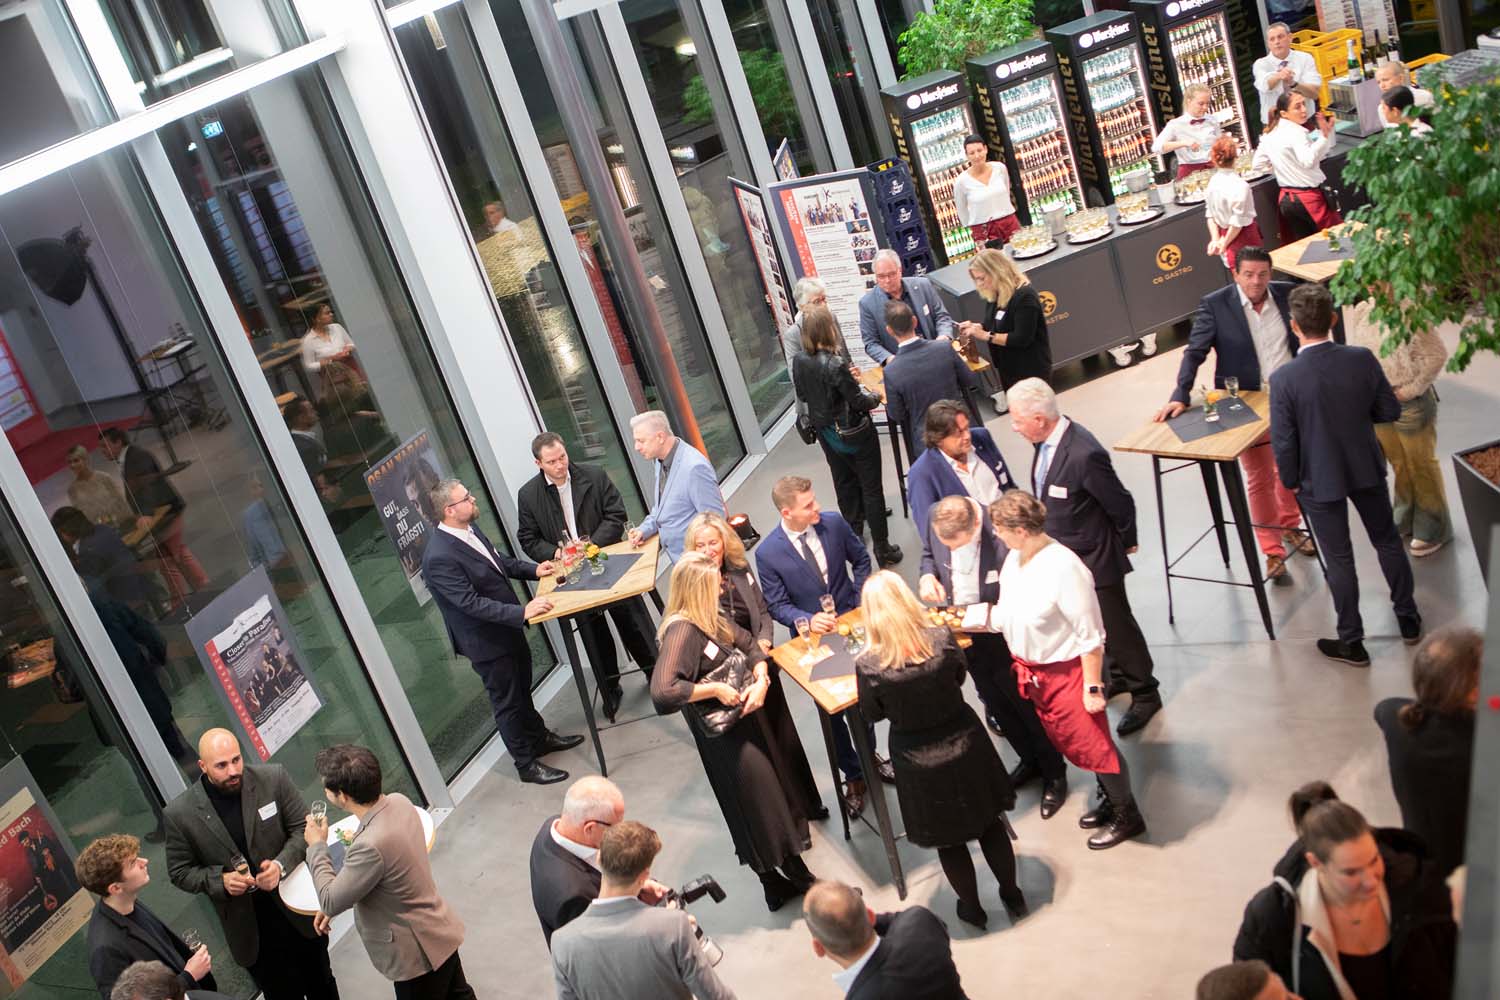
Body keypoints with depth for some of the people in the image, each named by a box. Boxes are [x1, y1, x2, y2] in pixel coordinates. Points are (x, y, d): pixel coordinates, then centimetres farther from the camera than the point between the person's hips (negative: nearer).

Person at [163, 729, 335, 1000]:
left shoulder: (274, 778, -13)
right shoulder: (179, 814, -14)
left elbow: (303, 828, -5)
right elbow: (180, 872, -3)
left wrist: (281, 864, -23)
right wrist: (221, 880, -22)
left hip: (299, 909, 1)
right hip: (250, 929, -1)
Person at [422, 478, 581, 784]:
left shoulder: (469, 531, -2)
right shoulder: (439, 557, -30)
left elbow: (499, 561, 15)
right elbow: (471, 602, -32)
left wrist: (533, 569, 2)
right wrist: (522, 612, -35)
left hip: (508, 627, 8)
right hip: (486, 642, -8)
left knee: (522, 689, 26)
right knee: (507, 702, 9)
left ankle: (539, 737, 46)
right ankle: (527, 764, 26)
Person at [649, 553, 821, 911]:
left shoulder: (711, 619, 1)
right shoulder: (682, 631, -26)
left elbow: (750, 645, 8)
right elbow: (662, 692, -37)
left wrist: (761, 681, -11)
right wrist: (715, 689, -28)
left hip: (749, 717, 9)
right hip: (726, 736, -9)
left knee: (778, 790, 21)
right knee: (757, 806, 4)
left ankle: (795, 872, 39)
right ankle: (775, 885, 23)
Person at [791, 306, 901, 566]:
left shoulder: (799, 363, -8)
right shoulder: (834, 365, -28)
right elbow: (859, 402, -21)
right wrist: (875, 397, 1)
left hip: (826, 434, 7)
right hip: (853, 434, -7)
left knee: (844, 482, 25)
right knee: (871, 487, 6)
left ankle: (854, 530, 43)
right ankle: (881, 547, 12)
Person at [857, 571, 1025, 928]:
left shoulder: (868, 665, -26)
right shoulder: (941, 640, -22)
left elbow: (871, 714, -8)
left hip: (919, 761, -1)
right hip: (963, 744, 2)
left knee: (948, 839, 21)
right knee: (989, 822, 24)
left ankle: (972, 908, 40)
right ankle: (1013, 897, 42)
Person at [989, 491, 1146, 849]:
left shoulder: (1063, 568, -28)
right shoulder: (1015, 558, -5)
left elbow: (1090, 635, -22)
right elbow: (1006, 615, 8)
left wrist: (1093, 687, -19)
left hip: (1067, 671, -8)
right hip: (1034, 671, 8)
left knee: (1092, 743, 5)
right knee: (1066, 741, 21)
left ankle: (1127, 815, 26)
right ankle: (1110, 799, 42)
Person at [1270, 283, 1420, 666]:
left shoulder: (1285, 379, -24)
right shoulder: (1362, 359, -16)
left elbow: (1283, 442, -16)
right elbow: (1390, 410, -4)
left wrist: (1290, 481, 0)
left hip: (1320, 480, -3)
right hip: (1366, 469, 3)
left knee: (1339, 559, 10)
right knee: (1387, 541, 23)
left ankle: (1352, 642, 23)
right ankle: (1408, 619, 39)